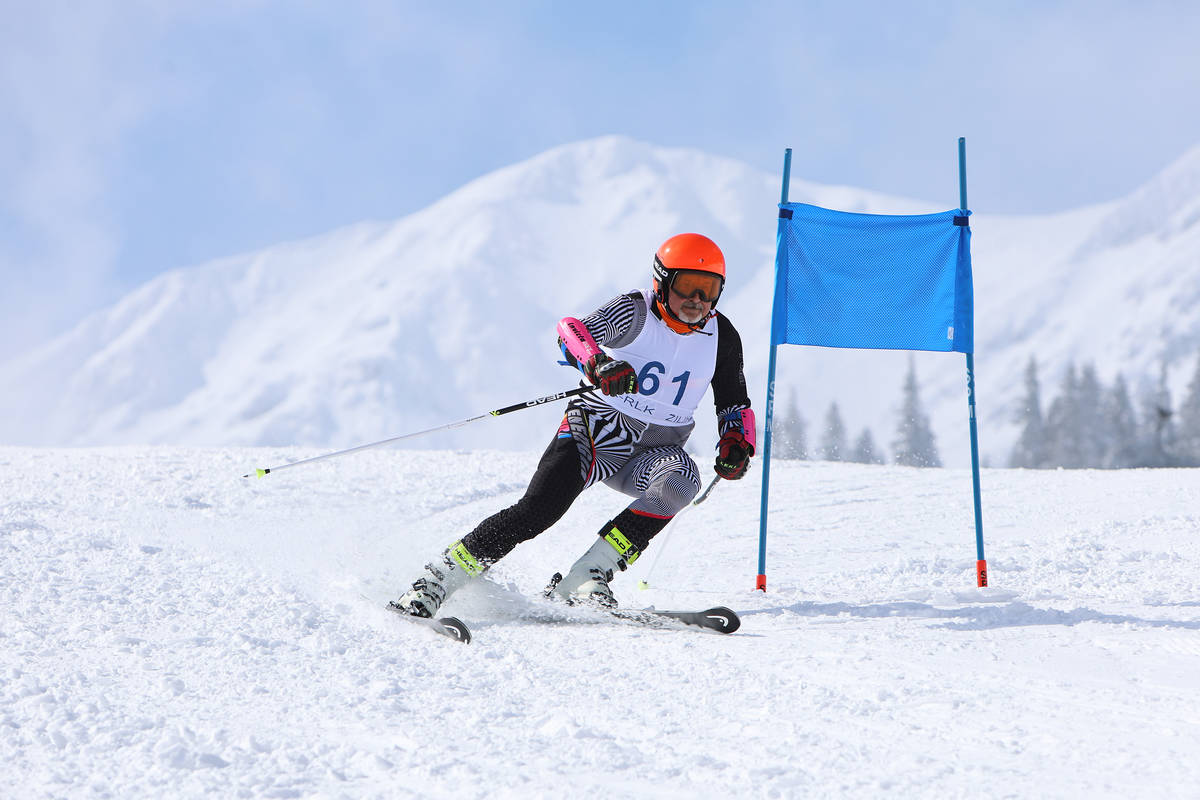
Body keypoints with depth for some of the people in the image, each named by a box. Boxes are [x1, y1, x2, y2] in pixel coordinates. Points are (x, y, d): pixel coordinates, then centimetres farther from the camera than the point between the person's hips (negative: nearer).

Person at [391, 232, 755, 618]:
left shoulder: (722, 336, 1)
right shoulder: (637, 312, -11)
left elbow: (734, 403, 15)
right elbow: (573, 331, -27)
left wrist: (737, 445, -6)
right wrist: (598, 363, -49)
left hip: (655, 451, 3)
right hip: (598, 427, -3)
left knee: (681, 479, -31)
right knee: (539, 508, -24)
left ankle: (584, 579, -29)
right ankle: (437, 580, -14)